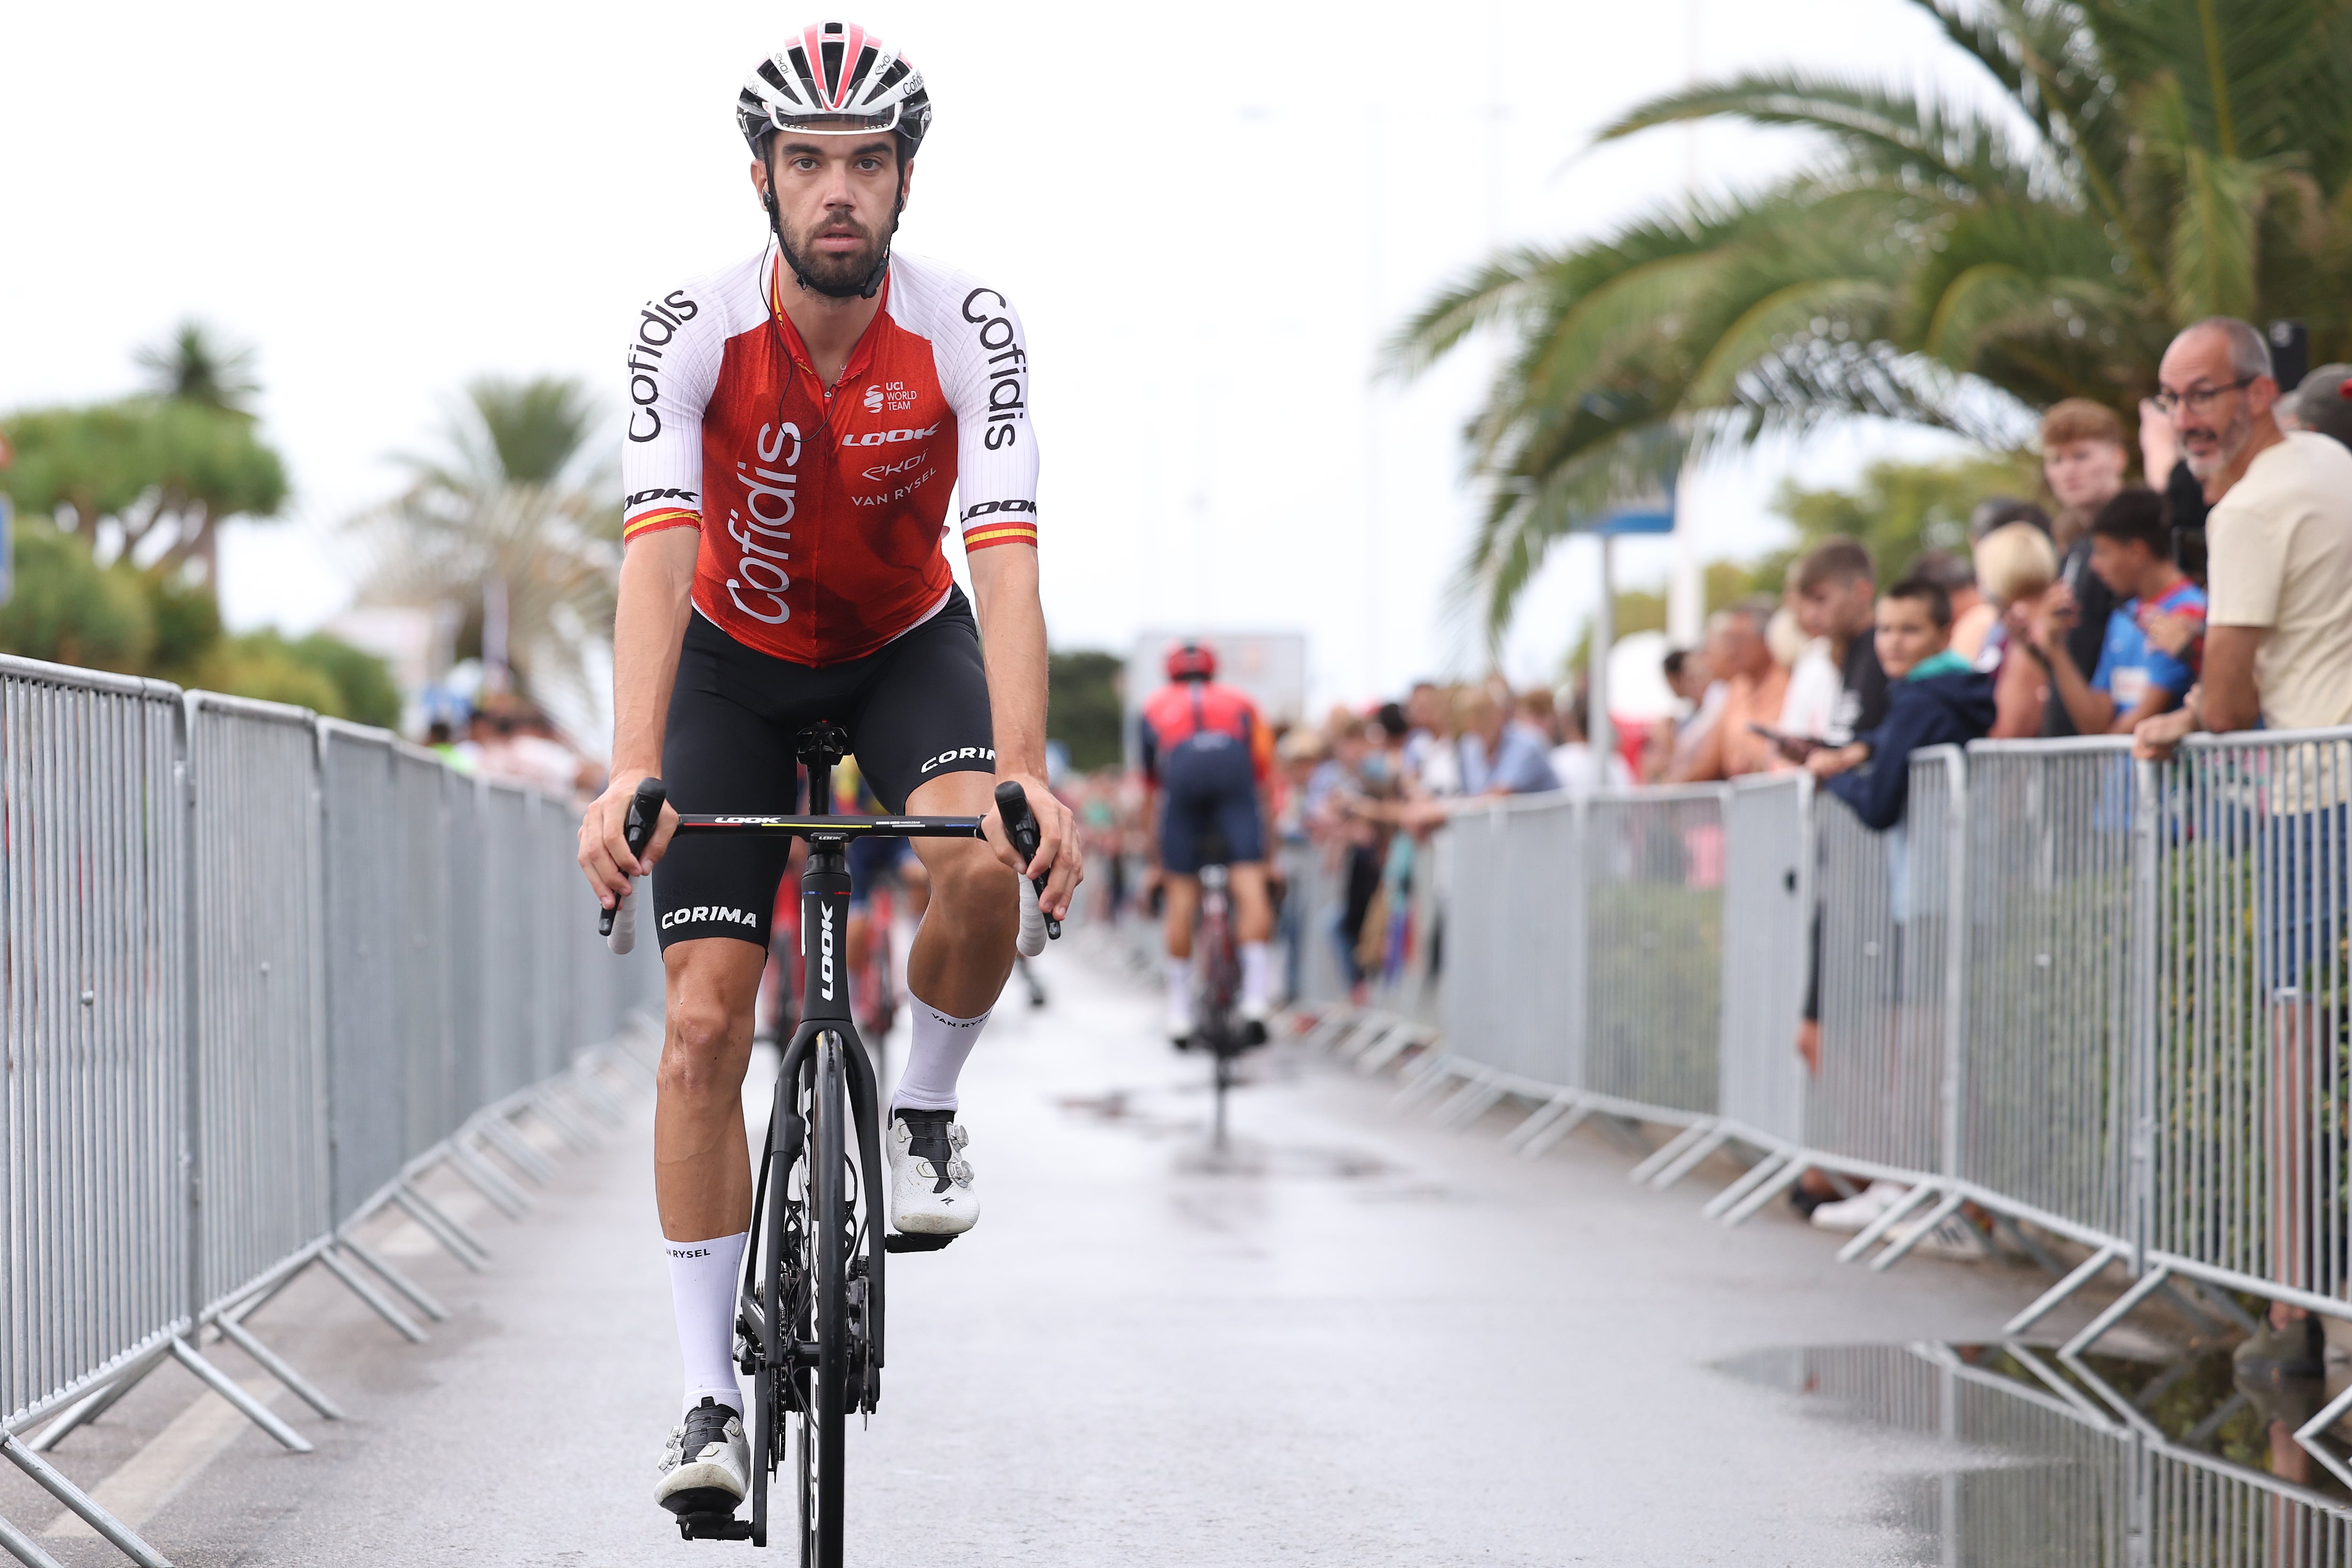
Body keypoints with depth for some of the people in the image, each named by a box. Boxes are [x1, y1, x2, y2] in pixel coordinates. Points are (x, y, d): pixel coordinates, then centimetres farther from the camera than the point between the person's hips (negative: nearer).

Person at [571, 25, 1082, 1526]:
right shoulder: (692, 330, -25)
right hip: (739, 657, 0)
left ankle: (926, 1109, -1)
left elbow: (1008, 556, -34)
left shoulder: (967, 327, -25)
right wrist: (632, 773, -49)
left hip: (908, 642, 0)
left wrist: (1025, 775, -48)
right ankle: (712, 1398, -3)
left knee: (981, 864, -33)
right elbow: (657, 555, -35)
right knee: (704, 1024, -10)